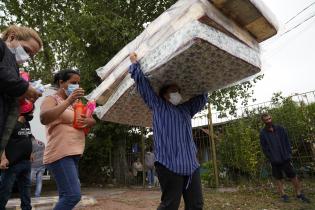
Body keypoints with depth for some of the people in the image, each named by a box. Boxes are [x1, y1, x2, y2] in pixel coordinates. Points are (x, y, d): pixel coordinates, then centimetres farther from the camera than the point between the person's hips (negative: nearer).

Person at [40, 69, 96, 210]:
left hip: (73, 155, 8)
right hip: (60, 155, -8)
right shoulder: (52, 99, -4)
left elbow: (93, 121, 16)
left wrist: (88, 121, -7)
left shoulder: (75, 103, 18)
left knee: (67, 196, 10)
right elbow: (44, 118, -25)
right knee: (73, 195, -17)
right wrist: (68, 101, -28)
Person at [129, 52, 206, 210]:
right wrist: (135, 63, 10)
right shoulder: (158, 105, 7)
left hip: (191, 164, 6)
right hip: (169, 163, -6)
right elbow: (142, 83, 5)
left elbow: (202, 98, 34)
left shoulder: (186, 109, 22)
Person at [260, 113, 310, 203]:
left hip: (285, 158, 2)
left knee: (293, 176, 8)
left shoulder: (280, 128, 1)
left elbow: (287, 142, 5)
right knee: (279, 178, 9)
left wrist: (289, 153, -2)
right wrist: (270, 158, -9)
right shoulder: (263, 133, -7)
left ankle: (299, 194, 25)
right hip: (274, 160, -2)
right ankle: (283, 195, 22)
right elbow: (264, 148, -4)